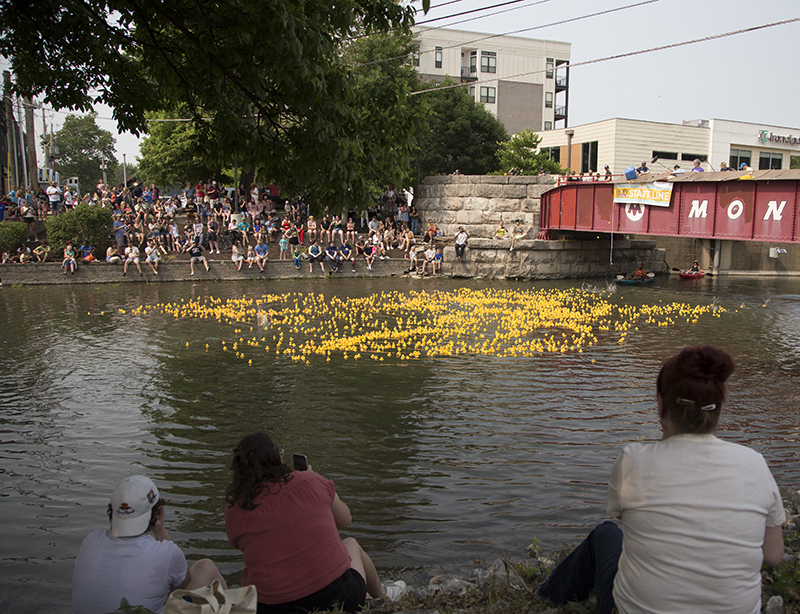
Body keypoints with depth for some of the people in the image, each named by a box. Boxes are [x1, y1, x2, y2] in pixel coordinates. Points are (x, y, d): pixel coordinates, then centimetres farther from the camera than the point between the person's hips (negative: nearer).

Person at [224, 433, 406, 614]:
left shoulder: (234, 513, -4)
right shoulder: (309, 481, -10)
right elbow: (344, 520, 9)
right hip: (337, 597, -1)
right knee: (350, 543, 30)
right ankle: (382, 596, 58)